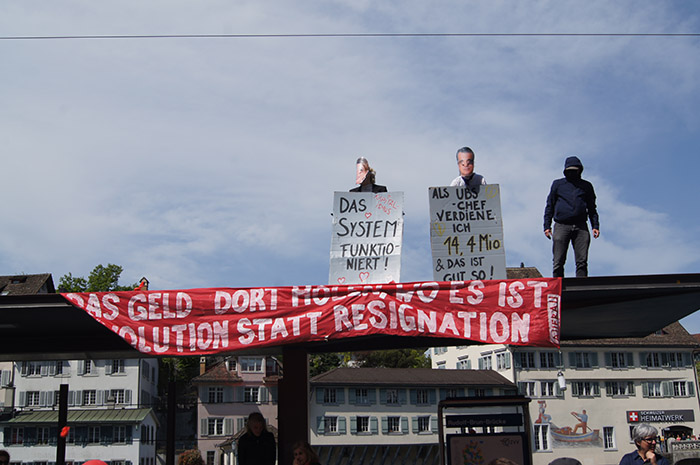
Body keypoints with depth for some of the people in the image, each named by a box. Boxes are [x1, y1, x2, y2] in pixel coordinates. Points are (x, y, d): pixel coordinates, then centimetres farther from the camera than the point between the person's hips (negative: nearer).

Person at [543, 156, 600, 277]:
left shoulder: (586, 186, 17)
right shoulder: (557, 184, 14)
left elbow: (592, 208, 20)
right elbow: (550, 206, 13)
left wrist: (595, 226, 8)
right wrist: (547, 226, 4)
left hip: (581, 227, 1)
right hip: (562, 226, -1)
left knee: (582, 262, -6)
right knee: (558, 262, -5)